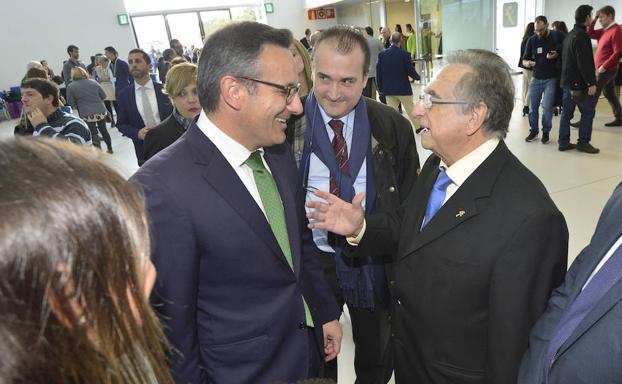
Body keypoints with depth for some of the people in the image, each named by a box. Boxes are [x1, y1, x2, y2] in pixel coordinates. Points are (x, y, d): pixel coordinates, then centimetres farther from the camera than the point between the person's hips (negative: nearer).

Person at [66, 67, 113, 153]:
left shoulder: (71, 87, -4)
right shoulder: (93, 82, 3)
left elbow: (71, 102, -1)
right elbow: (103, 96, 8)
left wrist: (79, 105, 17)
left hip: (87, 115, -3)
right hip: (101, 111, 4)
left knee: (93, 134, 3)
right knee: (103, 130, 19)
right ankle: (110, 148, 31)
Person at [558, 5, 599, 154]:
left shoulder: (569, 35, 14)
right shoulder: (582, 36, -15)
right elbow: (585, 63, -21)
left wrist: (566, 77, 21)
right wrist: (591, 83, -19)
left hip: (568, 81, 9)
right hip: (579, 82, -9)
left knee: (566, 112, 9)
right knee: (588, 112, 1)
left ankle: (563, 142, 12)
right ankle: (583, 142, 5)